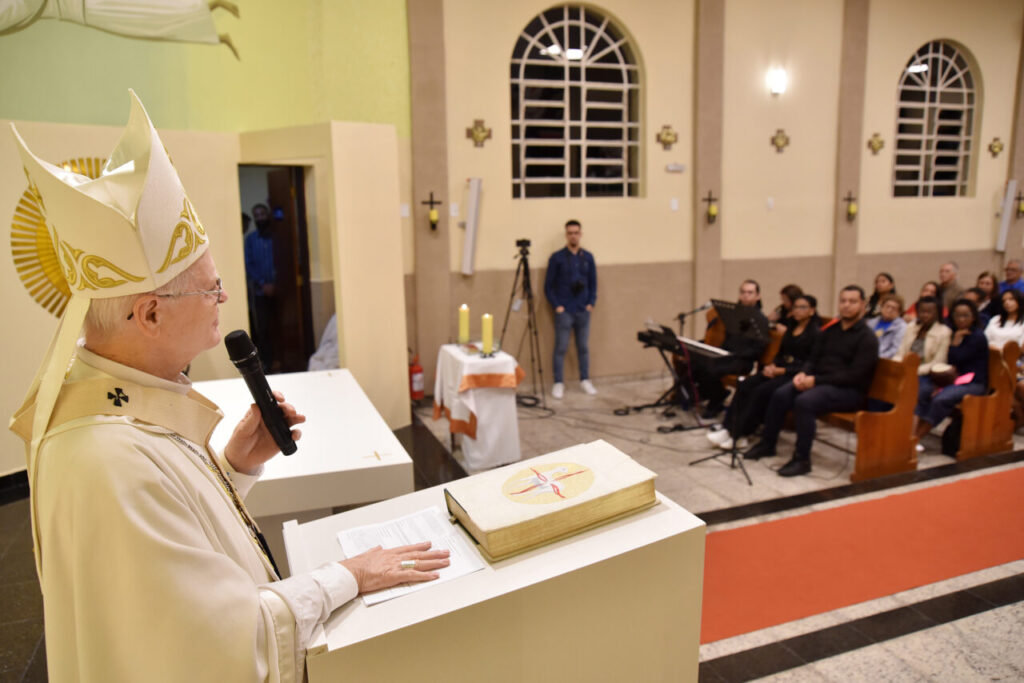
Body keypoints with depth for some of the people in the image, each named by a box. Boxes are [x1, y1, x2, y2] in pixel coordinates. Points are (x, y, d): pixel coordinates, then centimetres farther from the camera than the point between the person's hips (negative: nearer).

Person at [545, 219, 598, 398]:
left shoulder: (588, 257, 7)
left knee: (583, 347, 10)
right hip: (564, 311, -3)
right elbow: (548, 285, -1)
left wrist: (591, 303, 2)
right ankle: (559, 383, 7)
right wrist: (556, 305, -8)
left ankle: (585, 380, 22)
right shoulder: (557, 258, -3)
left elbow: (593, 283, 12)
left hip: (583, 310, 3)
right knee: (561, 348, -1)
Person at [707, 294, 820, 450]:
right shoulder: (791, 329, 19)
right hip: (778, 370, 7)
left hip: (796, 376, -7)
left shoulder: (815, 333, -5)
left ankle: (738, 435, -23)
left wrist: (781, 370, -17)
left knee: (761, 391, -29)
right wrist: (772, 365, -1)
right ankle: (728, 428, -24)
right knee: (744, 386, -18)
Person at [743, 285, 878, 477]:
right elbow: (813, 359, 16)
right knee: (780, 394, -17)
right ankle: (767, 443, 0)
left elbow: (854, 376, -16)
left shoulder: (867, 338, -8)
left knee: (804, 401, -32)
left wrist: (816, 380, -21)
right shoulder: (830, 331, 14)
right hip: (819, 381, 7)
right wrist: (803, 373, -8)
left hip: (849, 390, -6)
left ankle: (802, 459, -22)